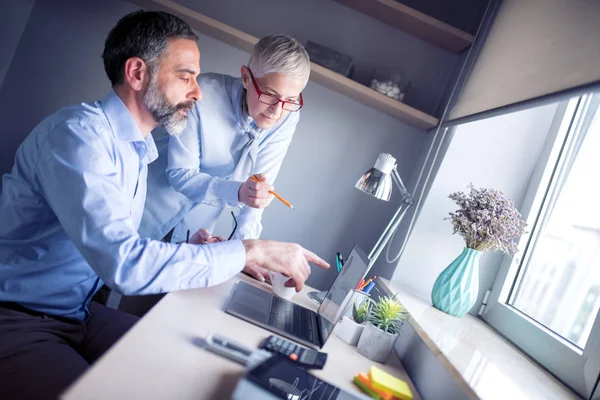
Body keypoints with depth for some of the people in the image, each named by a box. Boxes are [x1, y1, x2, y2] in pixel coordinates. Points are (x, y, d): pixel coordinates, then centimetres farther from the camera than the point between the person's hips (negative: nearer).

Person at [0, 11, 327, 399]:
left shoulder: (136, 149, 9)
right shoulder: (79, 131, -21)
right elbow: (123, 261, -33)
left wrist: (190, 248, -6)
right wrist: (251, 251, -27)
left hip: (78, 314, 9)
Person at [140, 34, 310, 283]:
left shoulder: (288, 117, -19)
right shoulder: (204, 93, -30)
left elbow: (260, 187, -13)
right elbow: (179, 173, -25)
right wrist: (237, 192, -42)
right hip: (153, 205, -2)